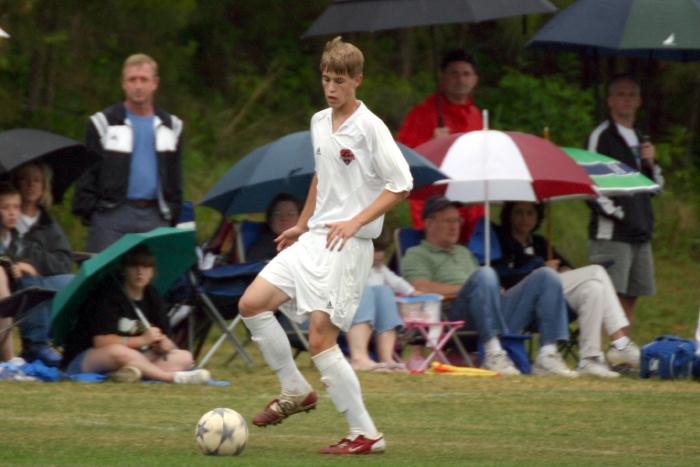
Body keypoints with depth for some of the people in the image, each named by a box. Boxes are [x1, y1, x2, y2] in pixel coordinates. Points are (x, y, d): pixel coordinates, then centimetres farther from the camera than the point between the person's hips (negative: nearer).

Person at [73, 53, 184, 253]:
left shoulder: (171, 126, 15)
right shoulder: (103, 123, 4)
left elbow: (175, 176, 20)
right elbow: (86, 172, 2)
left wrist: (174, 213, 11)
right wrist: (86, 211, -6)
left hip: (155, 216, 3)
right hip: (112, 215, -3)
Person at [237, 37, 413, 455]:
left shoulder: (370, 128, -12)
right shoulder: (319, 123, 12)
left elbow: (401, 185, -13)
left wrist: (356, 221, -20)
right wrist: (301, 226, 27)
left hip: (348, 245, -8)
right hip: (314, 239, 8)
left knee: (320, 338, -13)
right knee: (252, 303, 1)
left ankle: (366, 435, -5)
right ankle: (296, 391, 16)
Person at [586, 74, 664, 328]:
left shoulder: (640, 140, 19)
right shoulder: (601, 136, -4)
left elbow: (656, 187, 22)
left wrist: (651, 163, 3)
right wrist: (615, 212, -15)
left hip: (641, 232, 8)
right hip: (610, 234, -8)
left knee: (630, 298, 9)